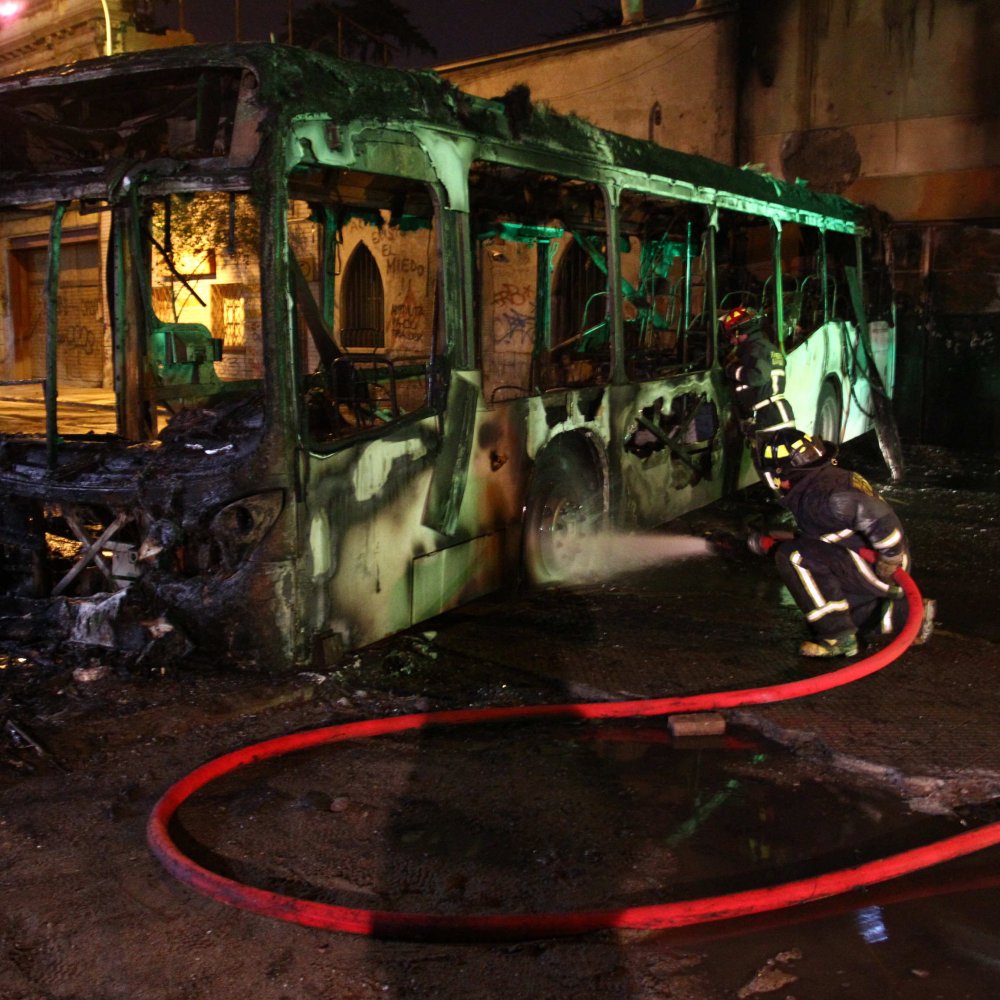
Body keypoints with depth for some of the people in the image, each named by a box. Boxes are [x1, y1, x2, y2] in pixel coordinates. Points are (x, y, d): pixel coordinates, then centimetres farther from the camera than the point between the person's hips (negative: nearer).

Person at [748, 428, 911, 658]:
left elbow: (877, 514, -35)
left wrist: (890, 558, -27)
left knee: (793, 556, -21)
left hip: (875, 569, -10)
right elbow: (811, 536, 21)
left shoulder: (819, 494, -23)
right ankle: (899, 614, 22)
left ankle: (838, 637, -15)